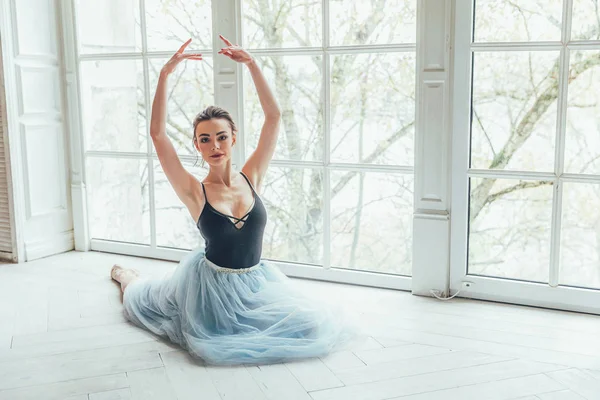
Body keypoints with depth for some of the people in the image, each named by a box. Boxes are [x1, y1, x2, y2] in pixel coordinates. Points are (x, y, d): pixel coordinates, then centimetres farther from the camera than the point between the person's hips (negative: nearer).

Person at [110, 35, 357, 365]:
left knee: (312, 326, 3)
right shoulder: (194, 192, -16)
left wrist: (251, 64, -17)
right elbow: (157, 133, -26)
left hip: (256, 282, 3)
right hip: (212, 286, -3)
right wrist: (165, 74, -29)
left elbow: (273, 117, -12)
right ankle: (127, 276, 46)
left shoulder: (251, 179, -8)